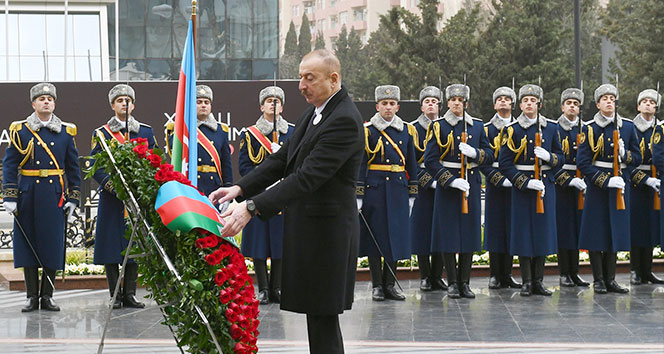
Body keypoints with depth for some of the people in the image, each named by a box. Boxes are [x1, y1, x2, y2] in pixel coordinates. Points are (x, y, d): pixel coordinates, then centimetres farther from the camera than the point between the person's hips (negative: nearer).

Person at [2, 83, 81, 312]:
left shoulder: (66, 132, 8)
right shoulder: (20, 130, 2)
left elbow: (73, 167, 10)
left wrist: (73, 198, 4)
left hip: (55, 196, 1)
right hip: (28, 196, -1)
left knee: (53, 244, 1)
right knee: (28, 243, 1)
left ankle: (47, 295, 10)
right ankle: (32, 296, 9)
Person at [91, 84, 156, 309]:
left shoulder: (146, 132, 12)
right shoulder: (101, 134, 5)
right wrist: (112, 186, -16)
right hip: (111, 198, -2)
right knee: (112, 246, -2)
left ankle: (130, 294, 9)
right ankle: (115, 295, 4)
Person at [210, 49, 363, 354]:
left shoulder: (344, 121, -19)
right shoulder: (311, 114, 13)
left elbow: (307, 177, -27)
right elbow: (282, 160, 14)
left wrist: (252, 208, -31)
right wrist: (240, 189, -1)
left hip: (326, 233, -10)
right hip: (305, 229, 10)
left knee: (322, 315, -6)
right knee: (318, 315, 14)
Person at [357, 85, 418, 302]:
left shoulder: (405, 131, 9)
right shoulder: (367, 131, -2)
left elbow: (411, 164, 13)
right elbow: (360, 165, -5)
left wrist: (411, 194, 10)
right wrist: (358, 196, -10)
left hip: (398, 189, 4)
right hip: (375, 190, -3)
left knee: (396, 236, 5)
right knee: (375, 235, 0)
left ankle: (390, 284, 13)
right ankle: (377, 286, 8)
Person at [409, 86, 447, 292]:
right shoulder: (413, 129, 2)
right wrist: (429, 181, -14)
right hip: (422, 186, -3)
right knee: (422, 229, -2)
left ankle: (437, 276, 9)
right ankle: (425, 277, 5)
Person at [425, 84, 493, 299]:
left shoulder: (477, 126, 9)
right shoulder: (439, 127, -2)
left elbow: (490, 156, 7)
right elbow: (430, 160, -7)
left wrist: (474, 152, -14)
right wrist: (451, 180, -16)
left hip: (472, 185, 3)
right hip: (447, 185, -3)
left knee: (470, 231, 4)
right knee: (449, 233, -2)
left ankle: (465, 282, 11)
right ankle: (452, 283, 5)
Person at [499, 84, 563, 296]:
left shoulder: (551, 128, 7)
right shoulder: (512, 130, -2)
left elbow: (560, 159, 11)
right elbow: (505, 164, -5)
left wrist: (548, 156, -12)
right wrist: (526, 182, -15)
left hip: (546, 187, 3)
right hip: (522, 188, -3)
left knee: (543, 230, 4)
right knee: (524, 231, -2)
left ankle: (539, 281, 12)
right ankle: (527, 282, 4)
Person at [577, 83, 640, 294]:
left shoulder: (628, 126, 7)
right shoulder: (590, 129, -3)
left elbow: (637, 158, 10)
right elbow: (583, 162, -8)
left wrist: (624, 154, -13)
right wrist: (606, 180, -16)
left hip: (620, 186, 3)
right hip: (597, 187, -3)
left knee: (615, 232, 5)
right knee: (596, 233, -3)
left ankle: (610, 279, 12)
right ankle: (598, 280, 5)